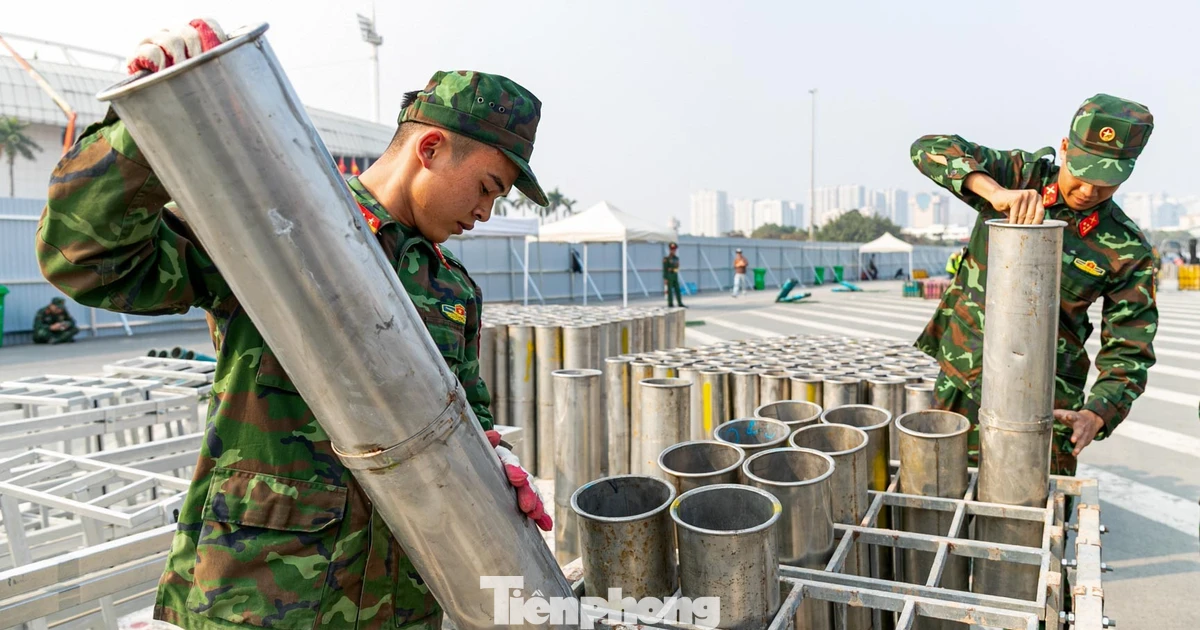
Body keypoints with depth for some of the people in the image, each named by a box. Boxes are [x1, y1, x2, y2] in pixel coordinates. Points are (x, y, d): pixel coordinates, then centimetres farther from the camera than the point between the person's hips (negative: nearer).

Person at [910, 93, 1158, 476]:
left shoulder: (1128, 250, -6)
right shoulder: (1020, 175, -5)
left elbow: (1129, 353, -4)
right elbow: (929, 149, -17)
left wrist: (1093, 416, -22)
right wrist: (996, 192, -33)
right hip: (961, 383, 1)